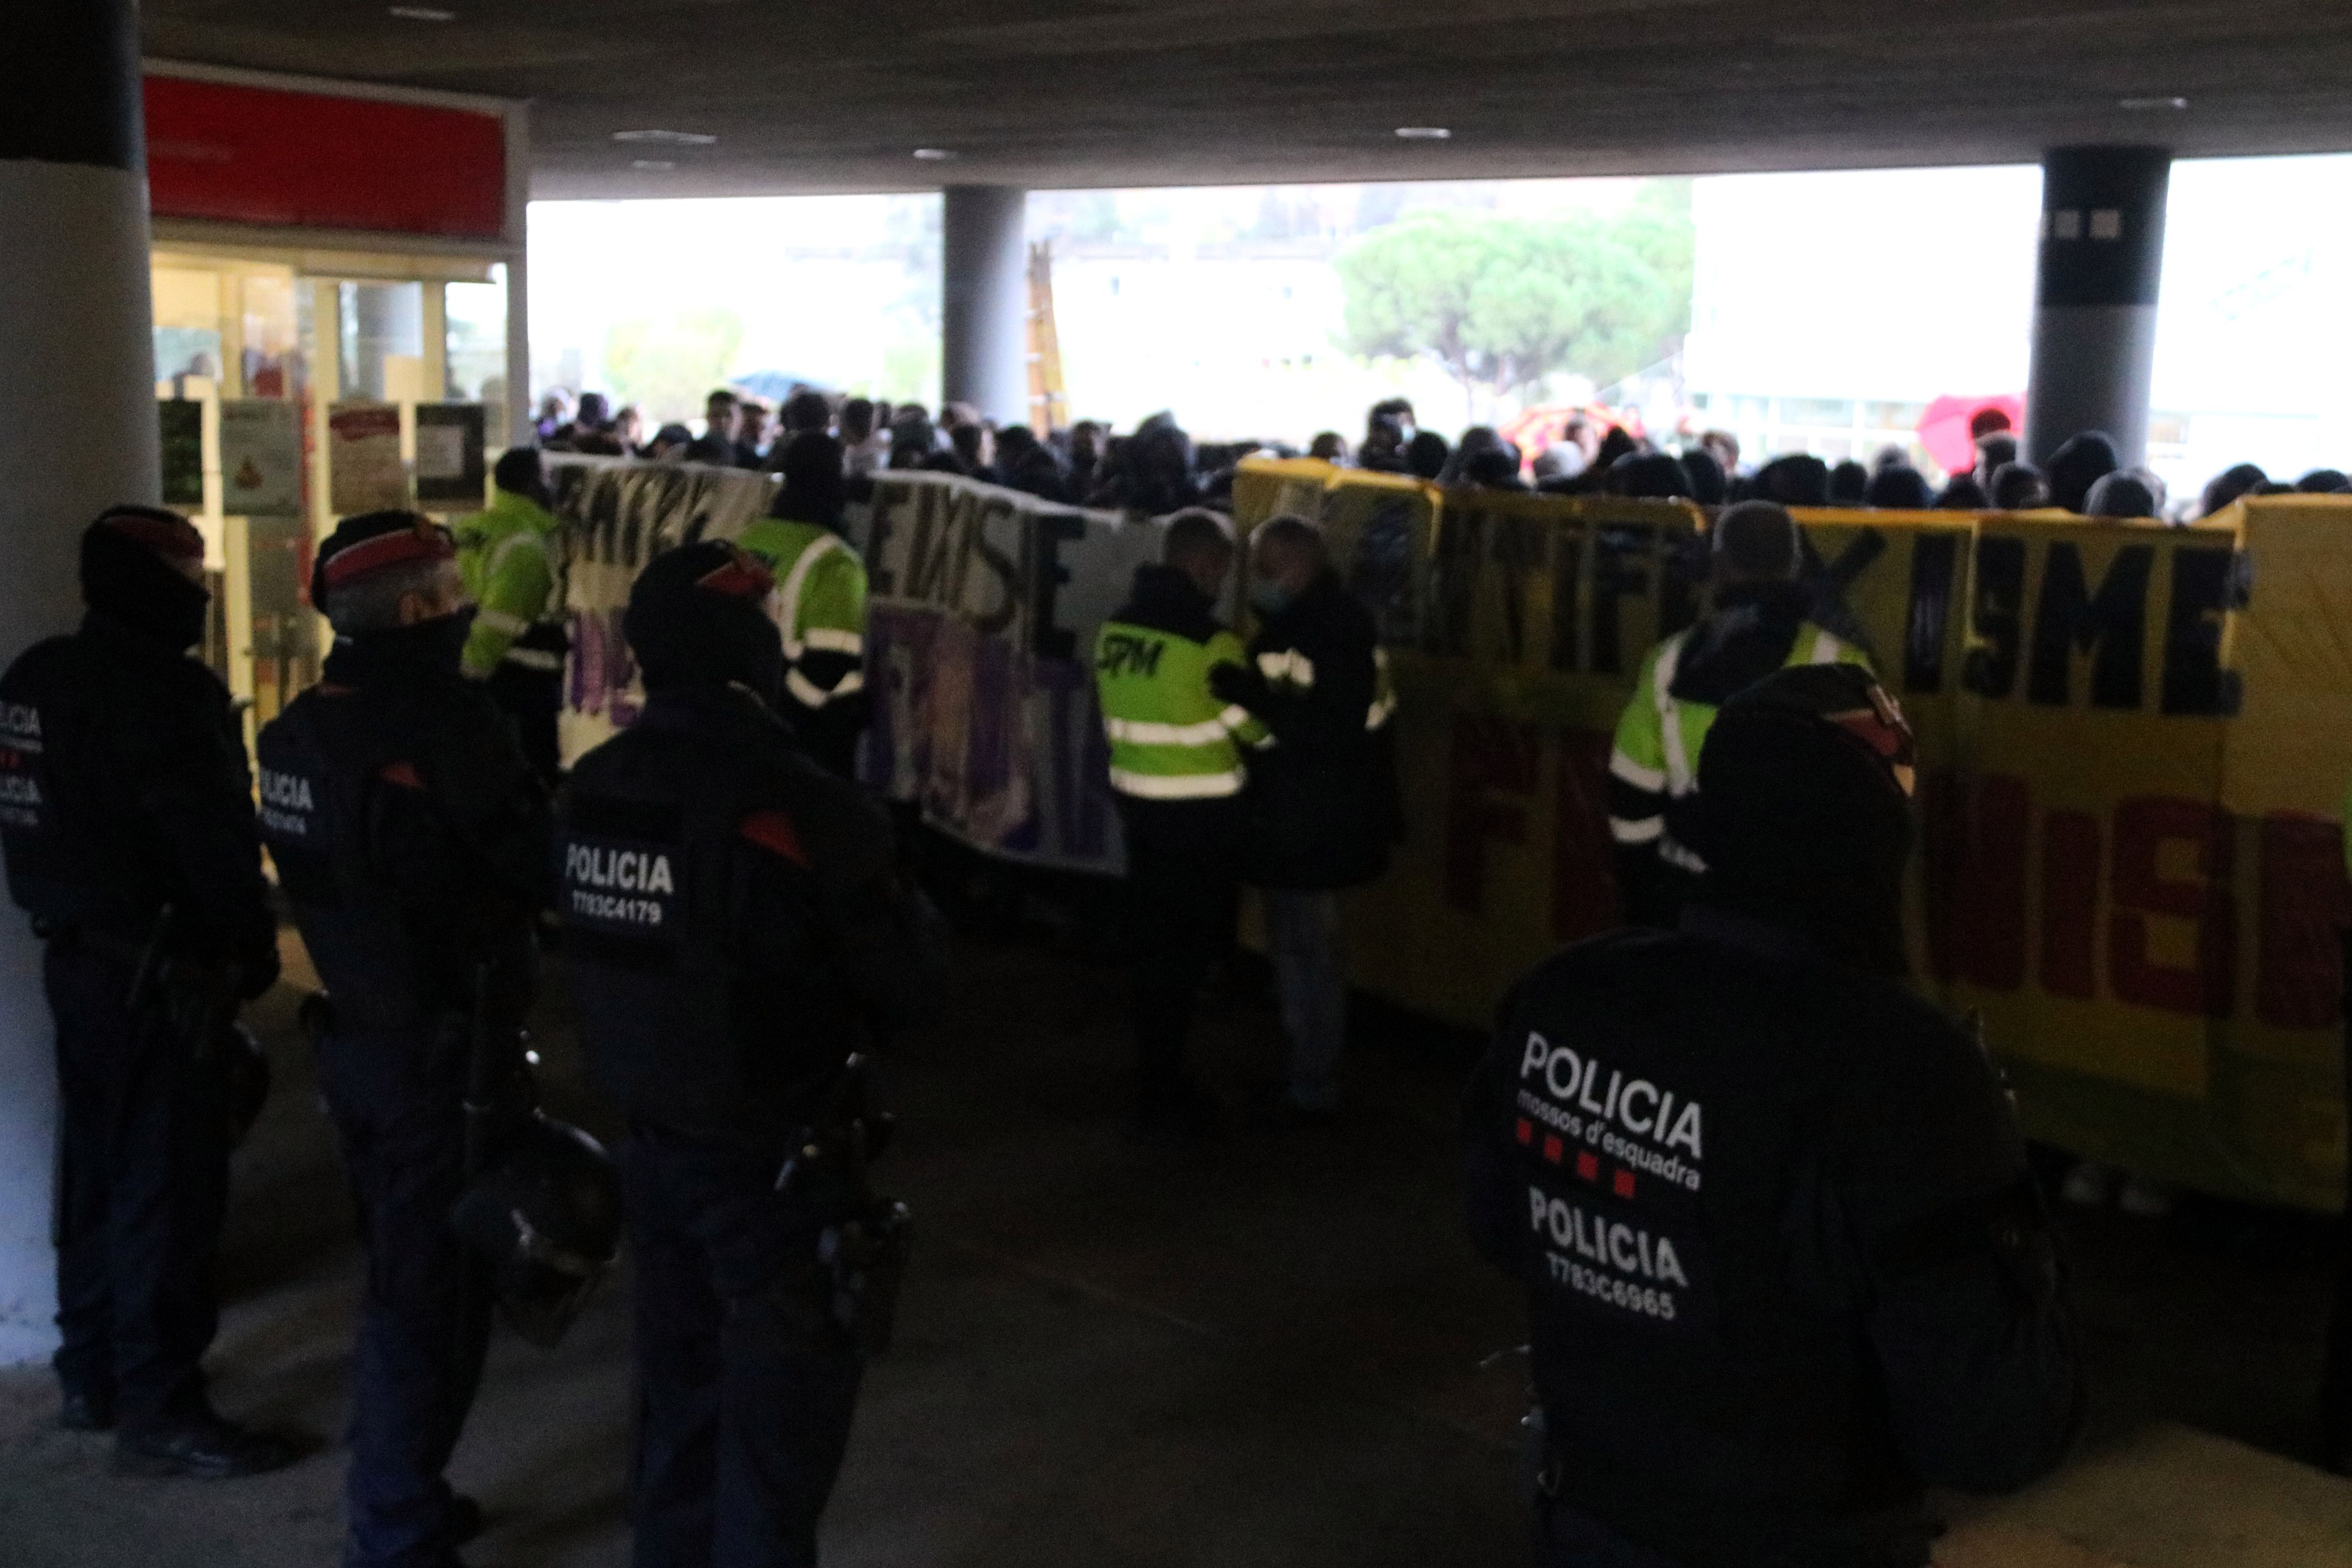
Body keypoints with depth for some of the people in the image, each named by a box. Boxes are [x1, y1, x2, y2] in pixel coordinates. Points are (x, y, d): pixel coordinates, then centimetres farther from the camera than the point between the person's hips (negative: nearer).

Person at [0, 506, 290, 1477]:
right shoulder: (163, 691, -19)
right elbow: (217, 840, -19)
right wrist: (253, 947, -7)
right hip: (157, 973, -9)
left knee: (99, 1168, 18)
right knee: (169, 1182, -3)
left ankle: (91, 1376, 29)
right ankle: (159, 1411, 1)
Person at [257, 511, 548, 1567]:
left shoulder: (302, 726, 6)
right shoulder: (442, 717, -21)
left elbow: (322, 874, 12)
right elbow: (533, 863, -17)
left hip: (358, 1035, 9)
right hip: (443, 1049, -9)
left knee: (400, 1275, 21)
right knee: (434, 1292, 3)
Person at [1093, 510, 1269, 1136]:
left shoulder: (1116, 626, 2)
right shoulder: (1210, 641, -19)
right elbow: (1252, 727, -8)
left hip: (1138, 800, 7)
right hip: (1201, 814, -7)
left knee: (1154, 944, 15)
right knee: (1186, 950, 3)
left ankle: (1156, 1079, 25)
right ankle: (1165, 1093, 9)